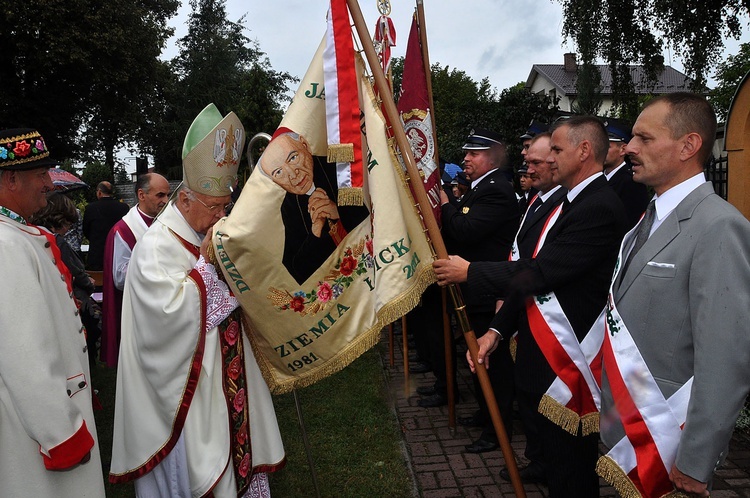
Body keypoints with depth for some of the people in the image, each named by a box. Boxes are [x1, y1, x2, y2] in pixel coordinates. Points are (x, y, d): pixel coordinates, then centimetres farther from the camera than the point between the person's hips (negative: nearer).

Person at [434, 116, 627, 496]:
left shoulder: (599, 208, -18)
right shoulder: (568, 203, 12)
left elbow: (537, 273, -23)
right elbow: (533, 275, 10)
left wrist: (468, 271, -12)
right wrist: (498, 330, 4)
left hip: (567, 357, -9)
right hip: (544, 350, 9)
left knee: (568, 461, 6)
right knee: (550, 443, 21)